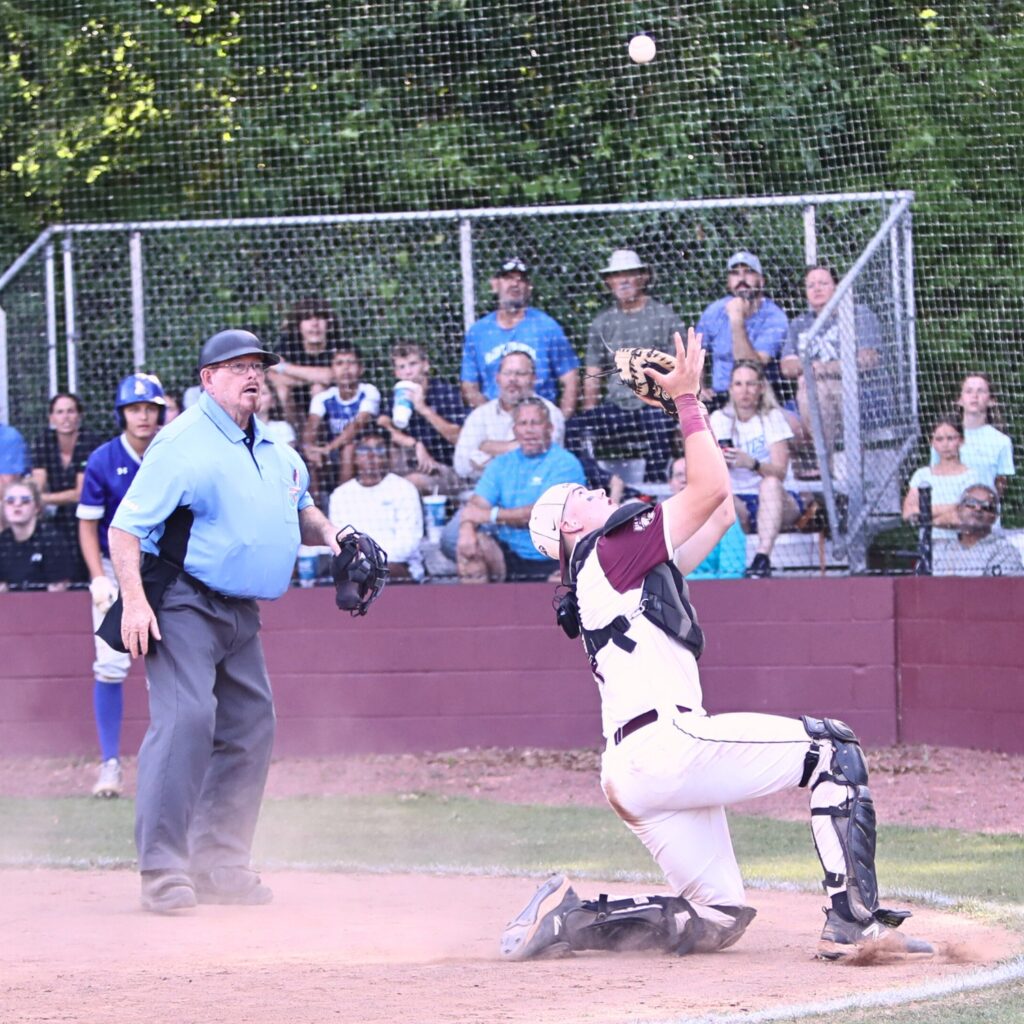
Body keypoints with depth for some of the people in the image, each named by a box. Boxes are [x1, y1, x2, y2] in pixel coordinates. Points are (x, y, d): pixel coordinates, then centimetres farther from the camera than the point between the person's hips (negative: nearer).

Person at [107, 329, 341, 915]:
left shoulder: (275, 449, 13)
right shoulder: (183, 443, -11)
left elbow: (299, 510, 31)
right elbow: (125, 530, -15)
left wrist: (327, 533, 7)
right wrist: (134, 601, -27)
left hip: (243, 612, 8)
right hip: (183, 605, -8)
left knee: (250, 730, 8)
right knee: (186, 719, -20)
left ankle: (221, 865, 17)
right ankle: (163, 868, -21)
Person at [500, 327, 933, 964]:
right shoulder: (614, 549, 2)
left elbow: (720, 510, 28)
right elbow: (713, 488, -3)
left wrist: (690, 402, 24)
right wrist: (687, 400, 3)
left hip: (632, 775, 10)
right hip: (664, 743, -10)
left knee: (718, 918, 11)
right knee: (834, 748, -7)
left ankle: (571, 918, 3)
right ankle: (853, 921, -18)